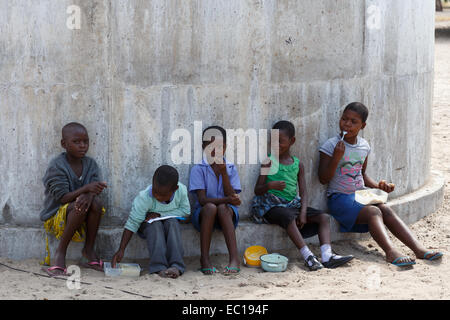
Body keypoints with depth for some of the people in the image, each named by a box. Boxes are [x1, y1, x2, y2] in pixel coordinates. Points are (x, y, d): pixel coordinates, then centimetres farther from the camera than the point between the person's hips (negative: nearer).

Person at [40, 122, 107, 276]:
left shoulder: (90, 164, 2)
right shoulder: (56, 166, -14)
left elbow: (95, 192, -9)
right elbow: (62, 197, -22)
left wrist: (88, 195, -35)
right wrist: (86, 189, -36)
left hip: (82, 219, 5)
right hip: (56, 218, -5)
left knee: (96, 202, -26)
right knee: (79, 206, -35)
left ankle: (89, 249, -11)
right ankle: (61, 251, -21)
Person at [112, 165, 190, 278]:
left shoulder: (181, 190, -22)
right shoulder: (144, 197, -29)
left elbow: (186, 211, -13)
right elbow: (132, 223, -27)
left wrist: (159, 215, -24)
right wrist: (121, 250, -34)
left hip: (169, 224, 2)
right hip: (147, 226, -2)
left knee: (172, 222, -30)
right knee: (155, 224, -33)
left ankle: (176, 265, -39)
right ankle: (159, 267, -41)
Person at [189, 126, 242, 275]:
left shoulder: (230, 169, 5)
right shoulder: (198, 169, -2)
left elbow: (232, 197, -6)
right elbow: (202, 200, -13)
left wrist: (223, 173, -14)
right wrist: (226, 199, -27)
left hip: (227, 214, 1)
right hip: (203, 214, -1)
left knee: (222, 208, -33)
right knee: (210, 207, -34)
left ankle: (234, 258, -42)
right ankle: (204, 258, -29)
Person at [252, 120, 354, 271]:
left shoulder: (298, 164, 11)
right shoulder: (269, 162, 1)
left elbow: (303, 192, 7)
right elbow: (257, 190, -3)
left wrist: (303, 212, -11)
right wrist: (269, 186, -26)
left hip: (293, 204, 5)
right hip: (272, 206, -5)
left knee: (323, 217, -11)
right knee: (288, 217, -38)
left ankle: (327, 256, -28)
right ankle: (308, 256, -44)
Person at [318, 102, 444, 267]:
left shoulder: (364, 146, 10)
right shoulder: (330, 146, -8)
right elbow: (323, 179, -12)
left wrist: (378, 186, 7)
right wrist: (336, 158, -25)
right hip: (340, 198, -6)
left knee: (386, 210, -19)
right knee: (373, 212, -29)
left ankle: (419, 248, -29)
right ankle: (391, 252, -48)